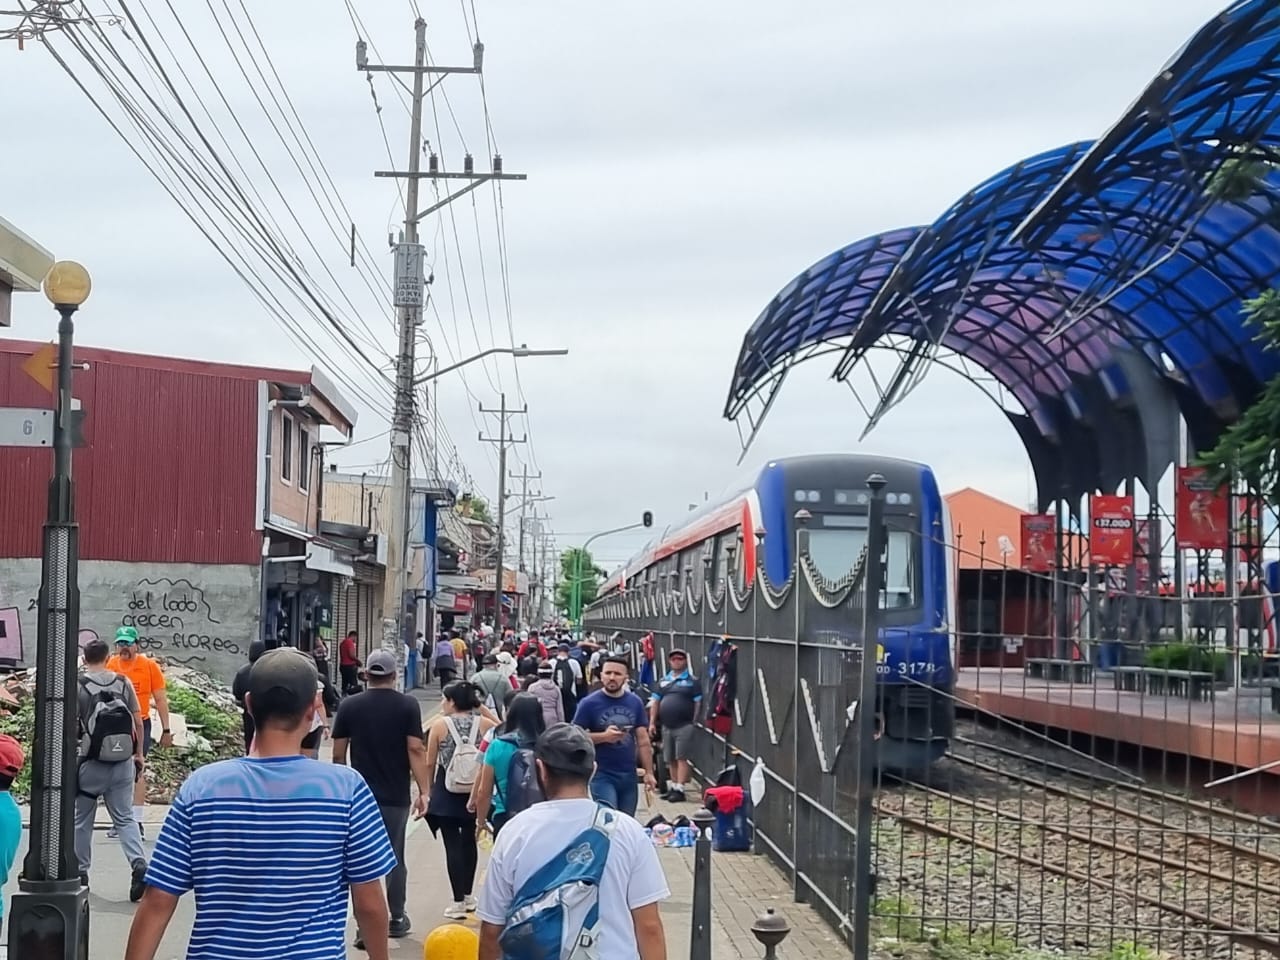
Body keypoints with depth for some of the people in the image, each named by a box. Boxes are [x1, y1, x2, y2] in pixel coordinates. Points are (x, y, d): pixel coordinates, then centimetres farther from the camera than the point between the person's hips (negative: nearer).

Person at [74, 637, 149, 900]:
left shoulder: (77, 686, -7)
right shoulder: (123, 683, 3)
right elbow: (138, 721, 5)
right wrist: (138, 753, 15)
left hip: (90, 763, -3)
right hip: (122, 762, 3)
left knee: (82, 819, 13)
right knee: (124, 817, 7)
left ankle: (80, 872, 21)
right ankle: (139, 864, -12)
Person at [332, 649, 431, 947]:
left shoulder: (349, 706, -1)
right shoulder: (408, 706, -4)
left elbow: (338, 754, 2)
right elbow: (415, 750, -10)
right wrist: (424, 791, -8)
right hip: (396, 796, 1)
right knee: (395, 858, 16)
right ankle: (397, 919, 26)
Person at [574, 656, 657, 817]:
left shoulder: (635, 703, 5)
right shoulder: (589, 703, -7)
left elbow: (643, 741, 8)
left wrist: (649, 772, 4)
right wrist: (603, 736, -20)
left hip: (629, 774, 4)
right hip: (601, 774, -4)